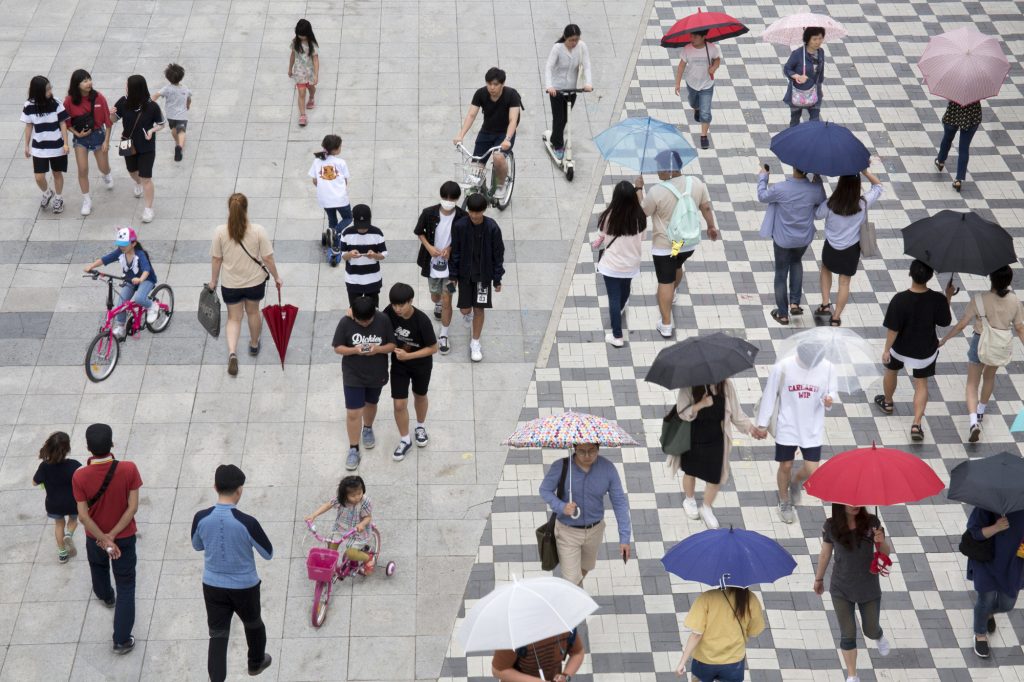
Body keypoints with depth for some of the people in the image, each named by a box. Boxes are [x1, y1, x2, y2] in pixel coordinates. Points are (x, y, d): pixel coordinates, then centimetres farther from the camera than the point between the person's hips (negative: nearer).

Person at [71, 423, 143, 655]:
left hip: (94, 537, 1)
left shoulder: (80, 476, -24)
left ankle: (106, 597, 63)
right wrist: (113, 535, -14)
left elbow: (83, 515, -20)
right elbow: (133, 507, -20)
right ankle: (122, 640, 11)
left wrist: (104, 540, -13)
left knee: (99, 567, 34)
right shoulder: (128, 469, -24)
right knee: (126, 587, 11)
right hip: (124, 536, -1)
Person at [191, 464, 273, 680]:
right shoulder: (247, 522, -24)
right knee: (253, 624, 26)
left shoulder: (201, 518, -15)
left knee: (217, 635, 8)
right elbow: (268, 554, -10)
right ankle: (256, 663, 49)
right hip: (244, 586, -1)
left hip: (213, 586, 1)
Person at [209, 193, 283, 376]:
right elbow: (268, 258, -12)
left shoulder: (220, 232, -17)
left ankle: (232, 352, -7)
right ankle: (254, 345, 45)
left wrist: (213, 281, 8)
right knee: (253, 311, 25)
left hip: (230, 285, 0)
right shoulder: (258, 231, -18)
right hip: (255, 282, 0)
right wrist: (276, 277, 4)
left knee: (234, 318, 13)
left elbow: (216, 259, -7)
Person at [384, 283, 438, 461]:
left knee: (420, 396, 23)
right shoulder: (390, 312, -21)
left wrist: (408, 356, -29)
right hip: (399, 365, 2)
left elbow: (433, 348, -22)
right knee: (399, 404, 2)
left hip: (421, 365, -2)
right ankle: (404, 440, 22)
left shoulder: (422, 320, -31)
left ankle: (421, 426, 51)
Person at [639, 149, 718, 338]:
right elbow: (706, 207, 2)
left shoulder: (657, 192, -25)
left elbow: (642, 211, -9)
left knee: (665, 282, 5)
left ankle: (666, 325, 8)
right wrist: (711, 227, 18)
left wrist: (639, 189, 4)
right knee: (676, 267, 33)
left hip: (664, 246, -5)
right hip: (689, 243, 5)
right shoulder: (696, 183, -11)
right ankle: (672, 294, 61)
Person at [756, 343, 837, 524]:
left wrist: (828, 400, -22)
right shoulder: (782, 368, -18)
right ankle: (784, 502, 39)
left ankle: (796, 480, 38)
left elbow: (832, 391, 3)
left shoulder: (827, 368, -13)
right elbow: (770, 395, -7)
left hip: (813, 430, 1)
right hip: (787, 428, -1)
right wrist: (762, 424, -1)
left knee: (811, 471, 1)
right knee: (785, 466, 13)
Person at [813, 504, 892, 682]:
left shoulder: (871, 522, -16)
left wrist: (882, 541, -31)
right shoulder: (831, 526, -15)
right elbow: (825, 554, 0)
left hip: (869, 589, 0)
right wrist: (818, 578, 12)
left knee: (870, 630, 18)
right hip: (841, 590, 0)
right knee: (848, 634, 5)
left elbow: (886, 552, -8)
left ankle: (879, 637, 56)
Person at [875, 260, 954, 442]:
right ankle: (916, 424, 10)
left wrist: (886, 350, -6)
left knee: (891, 371, 29)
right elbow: (945, 322, -6)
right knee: (921, 385, 17)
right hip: (925, 351, 1)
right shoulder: (937, 300, -24)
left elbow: (892, 329, -21)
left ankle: (887, 402, 53)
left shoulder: (900, 300, -29)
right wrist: (948, 297, 3)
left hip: (900, 347, -1)